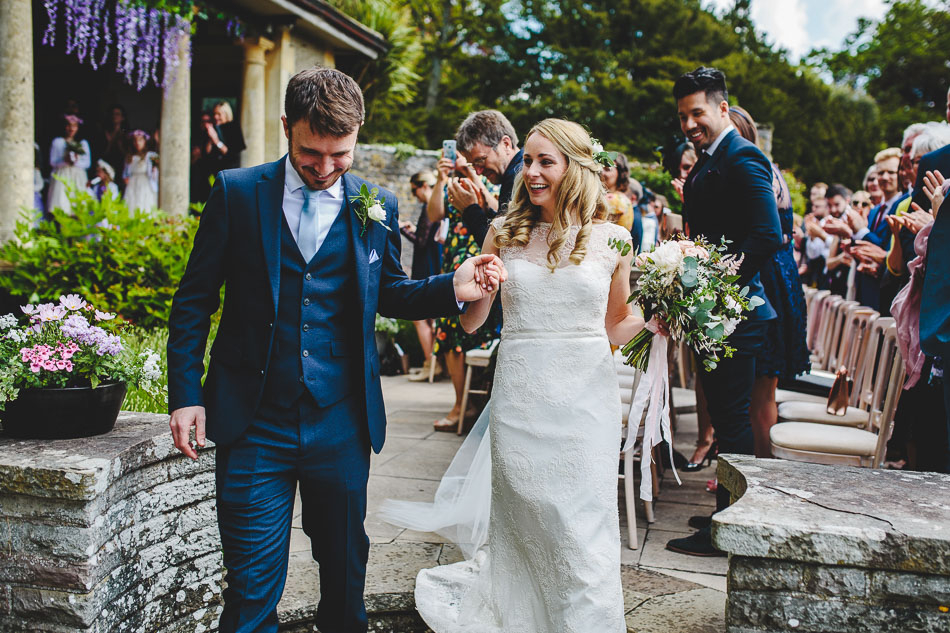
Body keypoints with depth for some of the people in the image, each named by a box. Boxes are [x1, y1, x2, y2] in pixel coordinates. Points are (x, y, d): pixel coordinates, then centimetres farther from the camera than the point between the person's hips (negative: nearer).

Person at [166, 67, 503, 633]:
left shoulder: (377, 207, 3)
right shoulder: (236, 193, -1)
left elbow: (391, 294, 13)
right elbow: (194, 300, 3)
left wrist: (453, 289, -5)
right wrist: (185, 394, -3)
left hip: (342, 424, 2)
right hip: (255, 424, -2)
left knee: (346, 568, 17)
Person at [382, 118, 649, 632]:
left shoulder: (611, 239, 2)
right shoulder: (505, 233, 5)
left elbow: (614, 328, 10)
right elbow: (471, 322, 5)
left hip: (585, 399, -1)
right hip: (518, 400, 1)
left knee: (583, 536, 2)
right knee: (522, 527, 10)